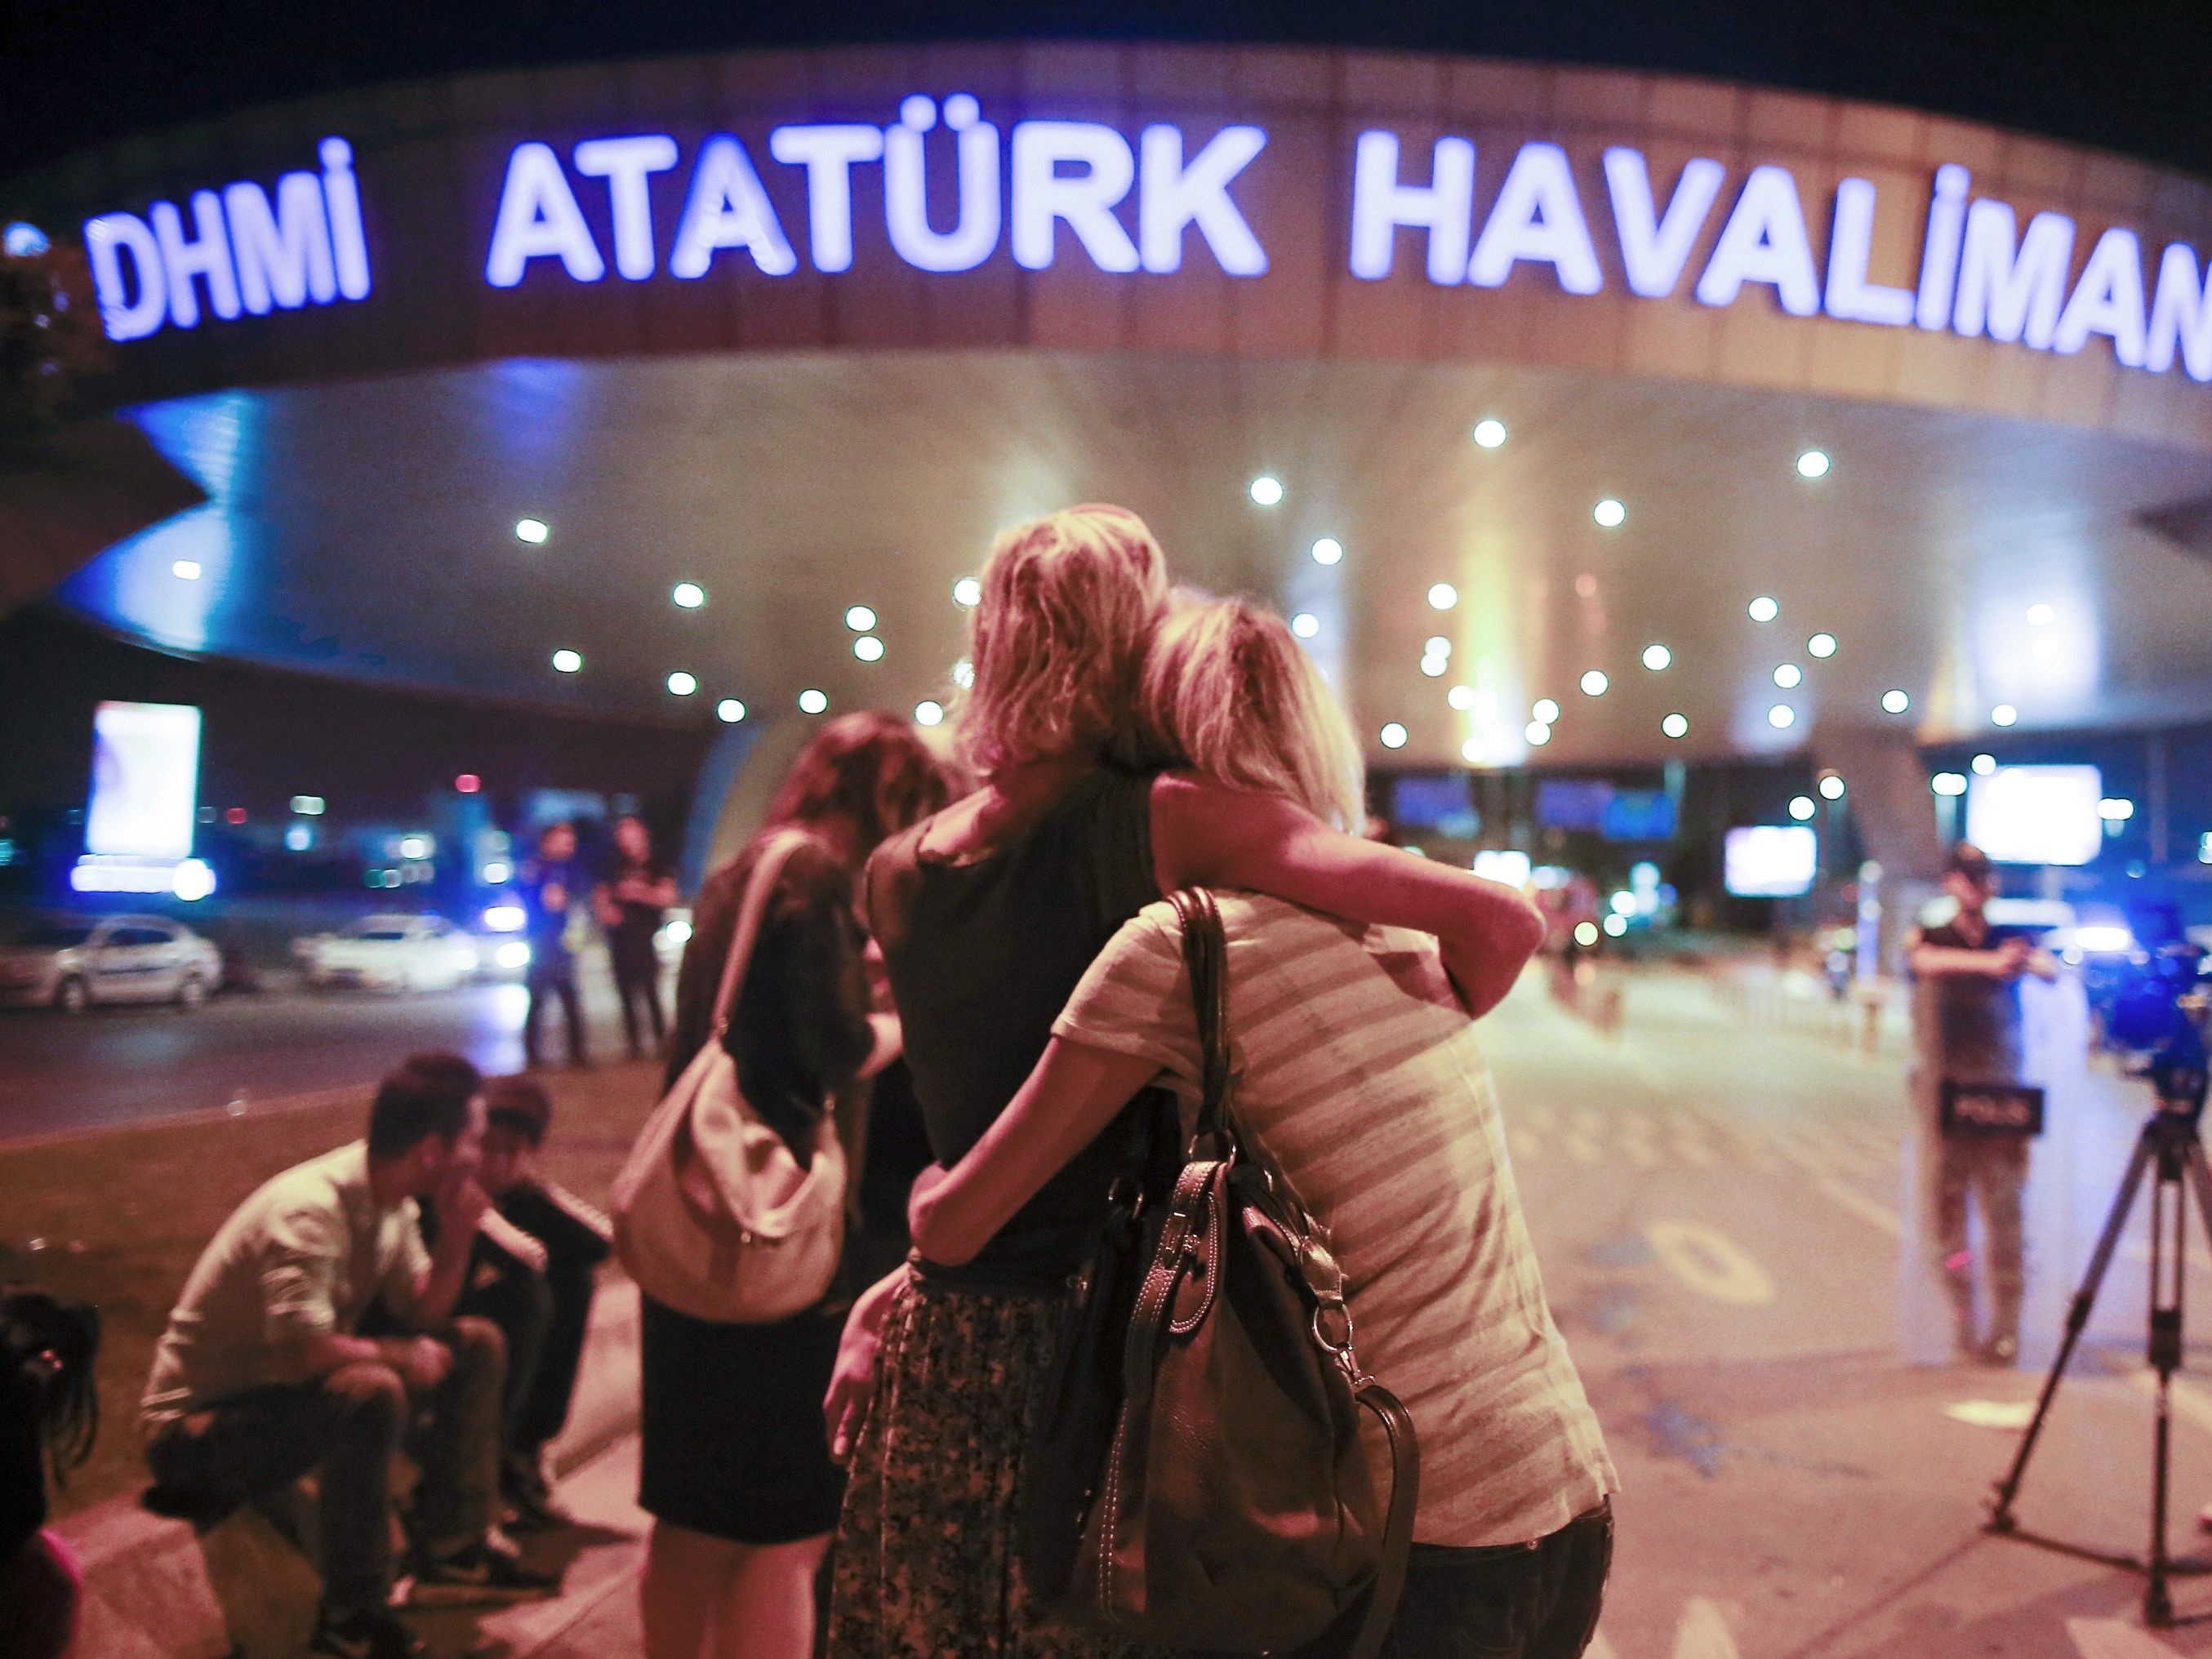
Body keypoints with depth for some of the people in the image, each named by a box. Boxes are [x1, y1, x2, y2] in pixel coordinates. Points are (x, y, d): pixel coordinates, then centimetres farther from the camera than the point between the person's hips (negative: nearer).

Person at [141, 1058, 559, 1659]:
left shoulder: (392, 1203, 0)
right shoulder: (311, 1208, -29)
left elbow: (424, 1314, 7)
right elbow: (303, 1349, -39)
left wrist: (455, 1239, -10)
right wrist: (399, 1354, -22)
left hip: (291, 1391, 10)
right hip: (197, 1426, -10)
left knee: (476, 1348, 5)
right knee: (371, 1393, -37)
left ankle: (453, 1550, 12)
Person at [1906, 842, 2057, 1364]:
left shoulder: (2015, 939, 13)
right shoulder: (1927, 938, 8)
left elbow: (2051, 971, -9)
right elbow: (1926, 961, -17)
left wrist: (2029, 960, -34)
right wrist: (1989, 962, -34)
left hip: (2001, 1087, 1)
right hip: (1944, 1086, -1)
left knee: (2004, 1205, -7)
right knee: (1947, 1200, -4)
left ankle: (2006, 1324, -7)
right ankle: (1958, 1318, 0)